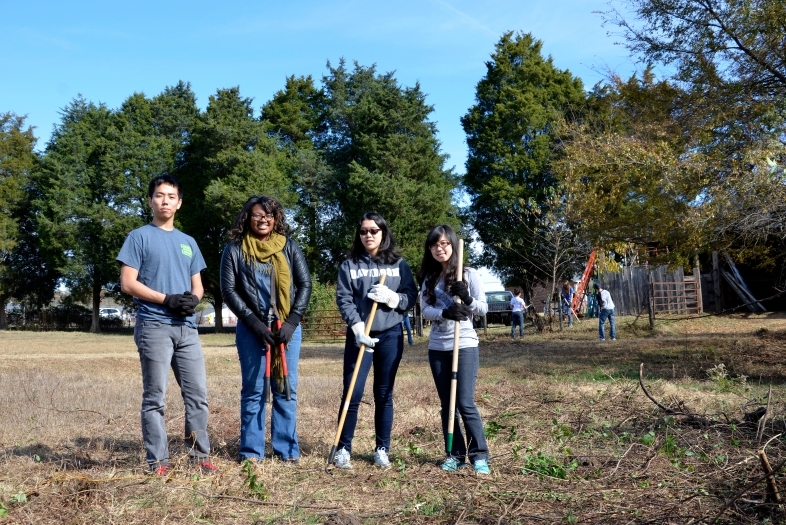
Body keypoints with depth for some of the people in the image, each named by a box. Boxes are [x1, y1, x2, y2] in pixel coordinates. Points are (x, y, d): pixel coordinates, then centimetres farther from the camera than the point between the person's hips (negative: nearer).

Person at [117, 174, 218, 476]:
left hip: (187, 328, 5)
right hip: (154, 326, -5)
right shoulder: (139, 237, 2)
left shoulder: (188, 242, 19)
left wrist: (193, 299, -5)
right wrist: (167, 299, -15)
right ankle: (158, 461, 5)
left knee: (198, 394, 4)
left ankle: (200, 456, 14)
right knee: (155, 397, -2)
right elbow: (128, 283, -5)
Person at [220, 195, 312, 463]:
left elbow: (305, 284, 4)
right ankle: (251, 450, 10)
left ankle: (287, 449, 12)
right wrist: (255, 323, -12)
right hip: (251, 328, -1)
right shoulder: (234, 250, 2)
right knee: (253, 390, 3)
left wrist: (291, 322, -8)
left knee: (286, 389, 5)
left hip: (287, 327, 2)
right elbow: (229, 290, -3)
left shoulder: (289, 247, 6)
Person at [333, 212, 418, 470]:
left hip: (391, 336, 1)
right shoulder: (349, 265, 3)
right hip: (359, 336, -1)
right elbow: (343, 300, -4)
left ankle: (382, 450, 17)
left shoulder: (398, 264, 6)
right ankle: (344, 449, 9)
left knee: (384, 395, 7)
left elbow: (411, 296, 2)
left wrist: (390, 296, -17)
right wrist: (358, 329, -16)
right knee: (352, 393, -3)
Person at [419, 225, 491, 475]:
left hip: (464, 345, -4)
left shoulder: (469, 274, -1)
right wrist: (445, 312, -22)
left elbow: (483, 308, -3)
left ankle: (479, 455, 1)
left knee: (465, 403, -8)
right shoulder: (429, 278, 10)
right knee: (447, 405, 8)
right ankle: (455, 455, 16)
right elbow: (425, 309, -2)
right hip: (437, 347, 4)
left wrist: (467, 299, -23)